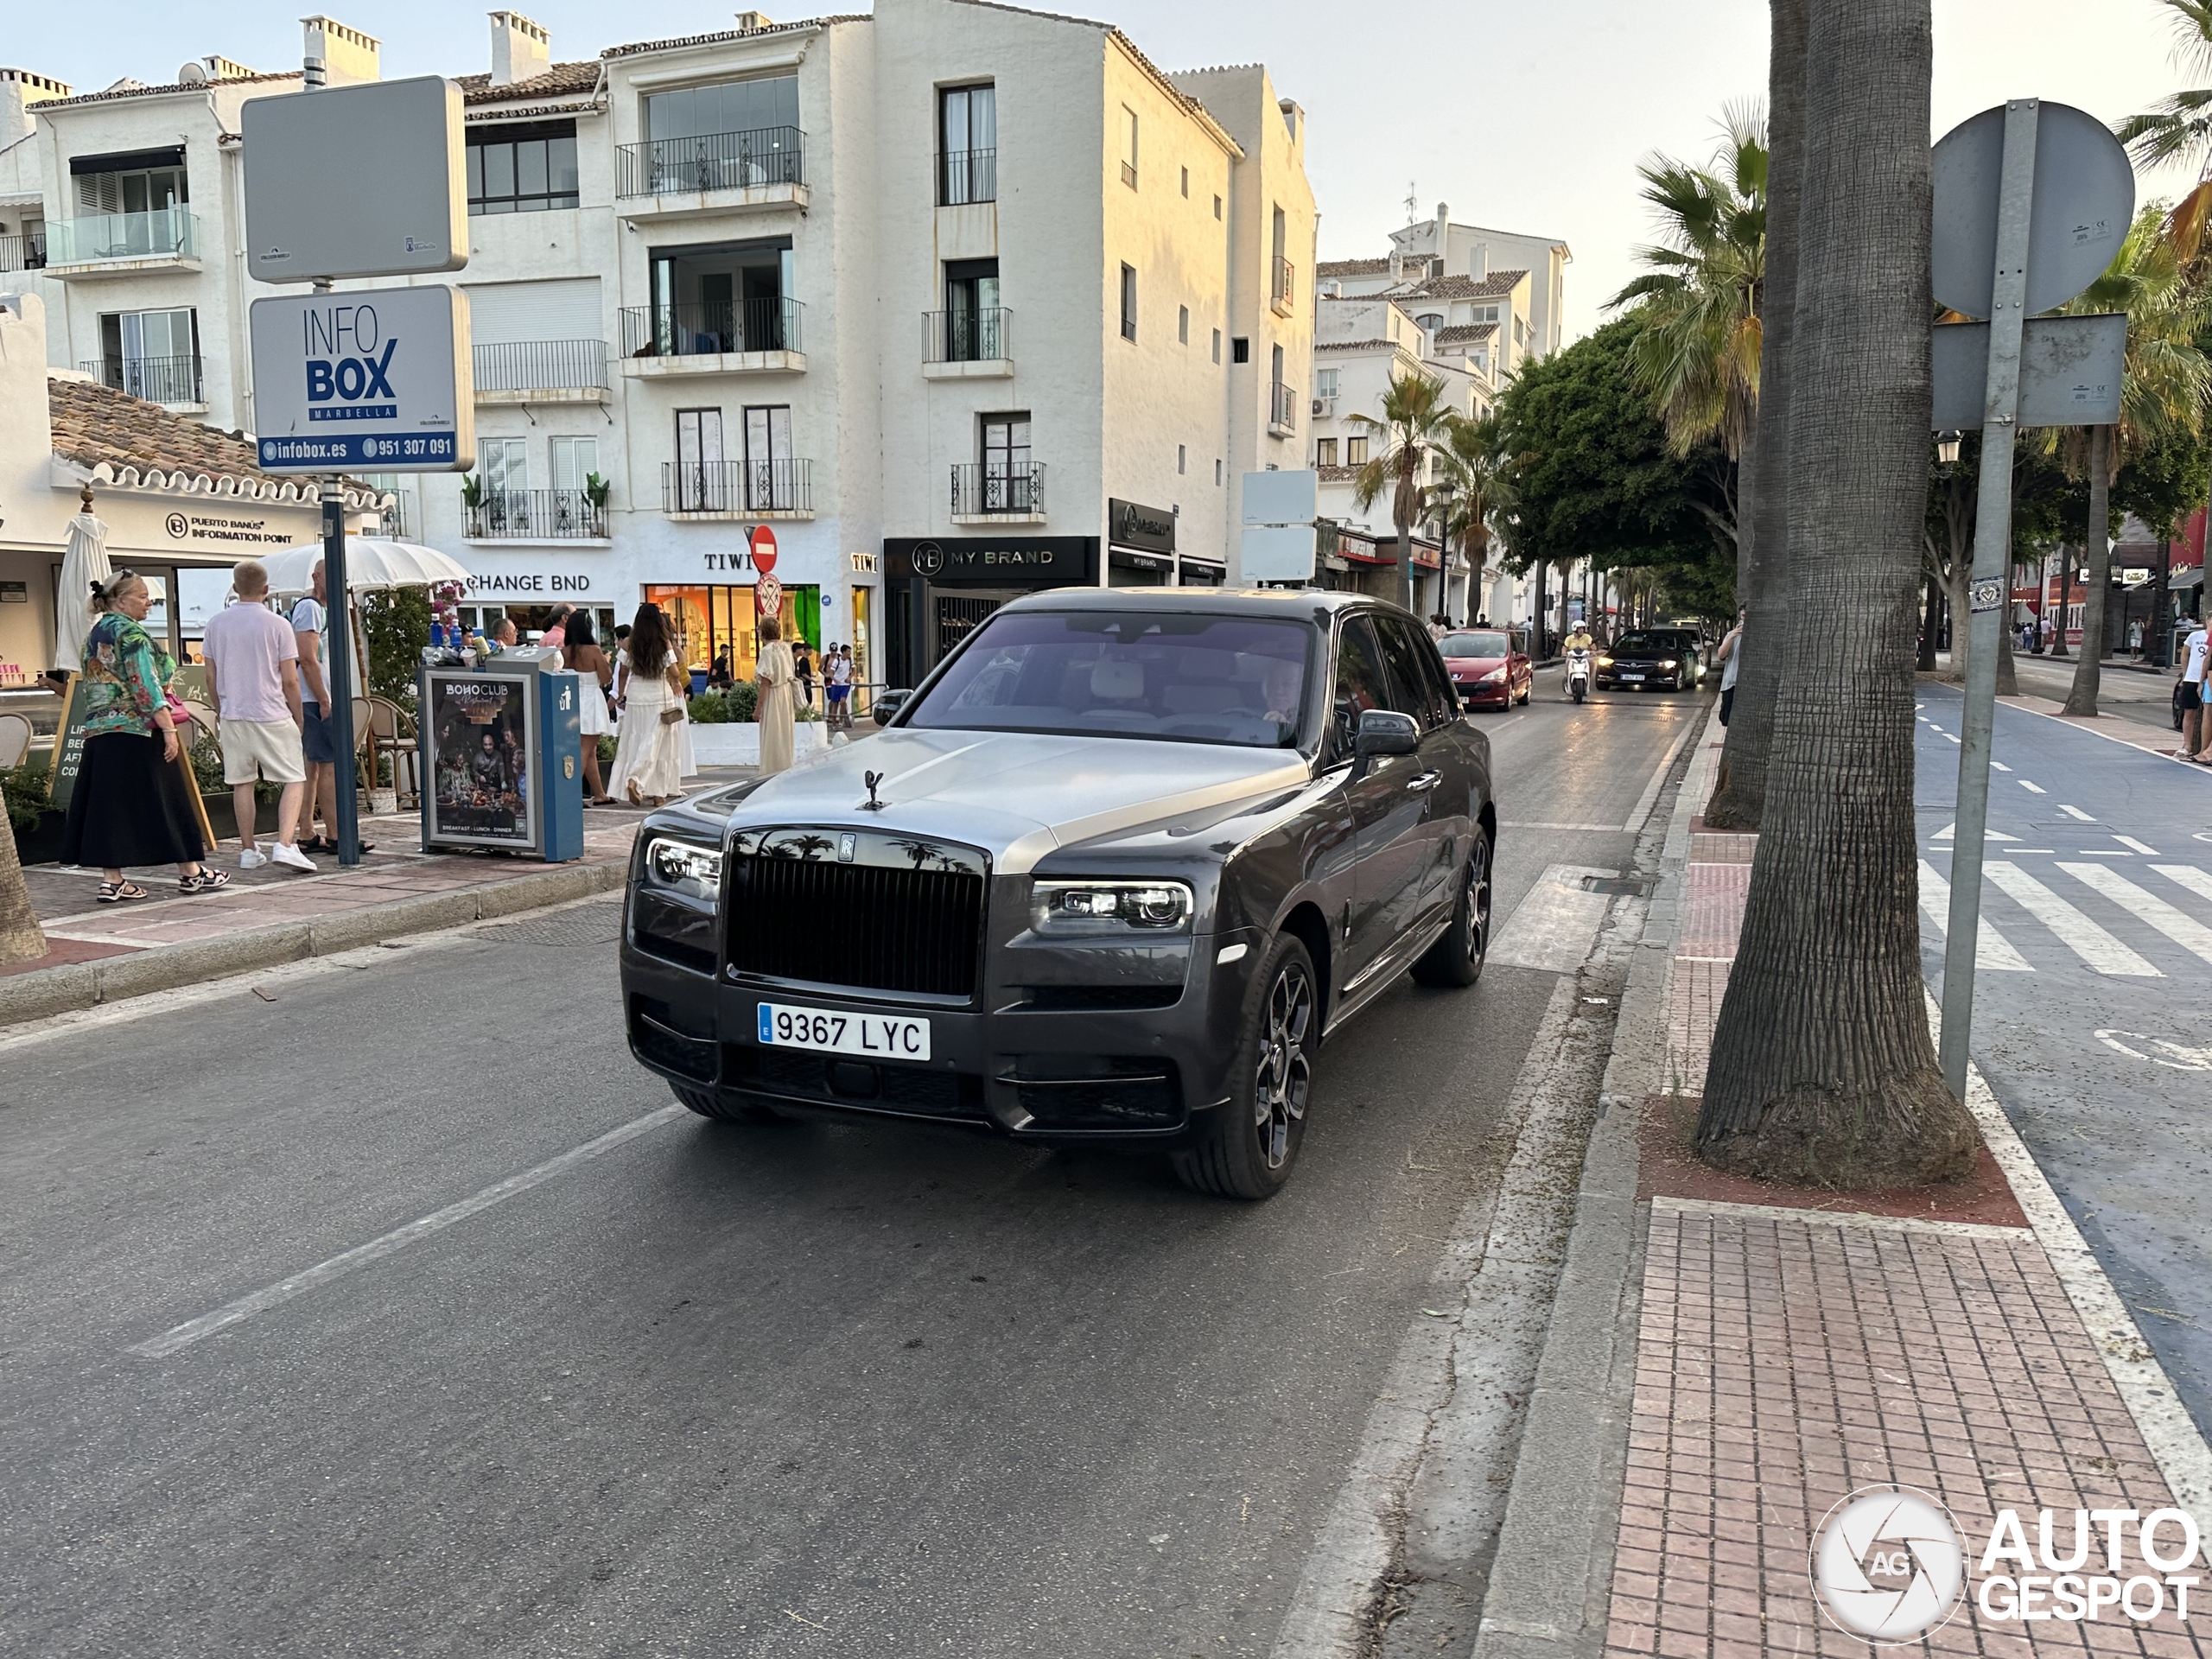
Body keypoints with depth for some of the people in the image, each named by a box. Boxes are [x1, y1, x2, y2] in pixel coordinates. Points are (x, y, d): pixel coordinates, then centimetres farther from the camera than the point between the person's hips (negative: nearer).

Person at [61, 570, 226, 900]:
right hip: (138, 731, -8)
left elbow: (92, 687, 20)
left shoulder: (94, 635, 15)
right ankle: (190, 872, 8)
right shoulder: (131, 634, -11)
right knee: (165, 801, 0)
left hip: (98, 733, 8)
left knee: (109, 804, 5)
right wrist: (169, 728, -19)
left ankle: (112, 880, 4)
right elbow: (146, 687, -18)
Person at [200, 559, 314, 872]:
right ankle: (285, 844, -15)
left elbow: (211, 677, 9)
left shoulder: (216, 623, 5)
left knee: (241, 782, 12)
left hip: (232, 715, 4)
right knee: (294, 780, 1)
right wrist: (297, 718, 5)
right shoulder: (277, 625, -7)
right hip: (272, 716, -4)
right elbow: (290, 680, -6)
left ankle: (248, 850, 17)